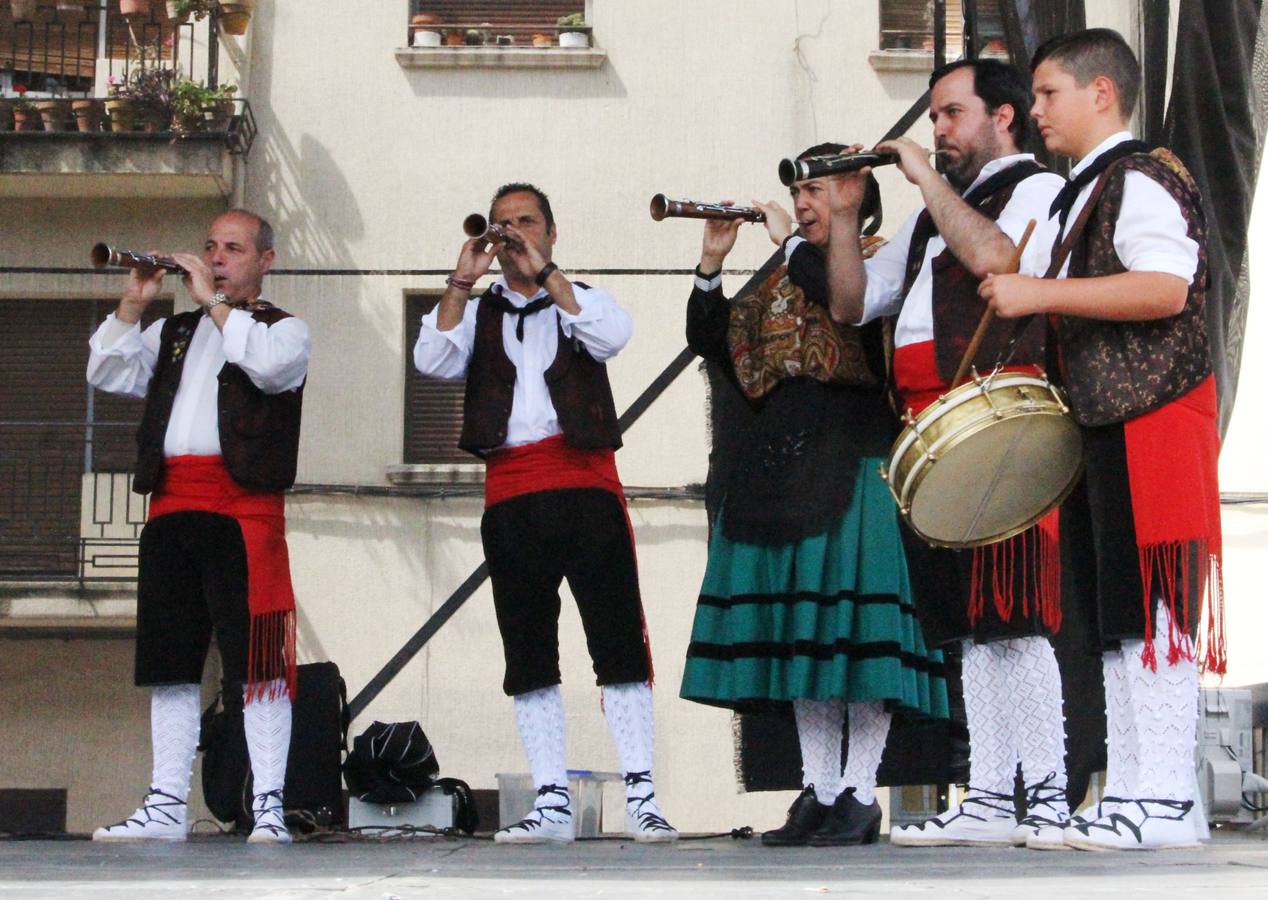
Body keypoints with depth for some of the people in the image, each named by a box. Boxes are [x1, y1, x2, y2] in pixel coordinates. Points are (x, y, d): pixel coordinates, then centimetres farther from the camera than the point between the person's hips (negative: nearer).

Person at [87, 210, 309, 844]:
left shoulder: (285, 329, 10)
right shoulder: (174, 332, 25)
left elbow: (268, 365, -13)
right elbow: (110, 375, 14)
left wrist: (214, 301, -8)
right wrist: (133, 304, 2)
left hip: (244, 506, -6)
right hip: (171, 504, 6)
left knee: (257, 660, -10)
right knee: (170, 661, 6)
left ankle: (268, 807, -11)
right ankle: (166, 807, 10)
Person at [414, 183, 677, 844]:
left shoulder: (581, 301, 16)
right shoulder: (478, 313, 19)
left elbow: (612, 336, -7)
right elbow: (432, 361, 1)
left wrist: (546, 274, -8)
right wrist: (463, 280, -6)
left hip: (584, 483, -2)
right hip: (510, 491, 2)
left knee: (618, 637, -8)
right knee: (528, 654, 1)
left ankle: (641, 798, -8)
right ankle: (551, 804, 4)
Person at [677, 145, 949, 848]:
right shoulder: (783, 274, 21)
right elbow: (711, 339, 18)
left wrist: (789, 241, -9)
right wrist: (711, 262, 6)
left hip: (851, 458, -7)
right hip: (781, 464, 7)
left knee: (856, 624, -9)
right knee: (800, 628, 6)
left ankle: (860, 794, -5)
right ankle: (817, 791, 11)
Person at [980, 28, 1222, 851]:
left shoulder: (1142, 179, -9)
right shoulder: (1086, 193, 22)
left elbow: (1165, 288, -24)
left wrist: (1041, 294, -22)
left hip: (1154, 422, -10)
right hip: (1107, 427, 10)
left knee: (1151, 607, -11)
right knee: (1115, 616, 10)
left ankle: (1166, 803, -10)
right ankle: (1130, 792, 13)